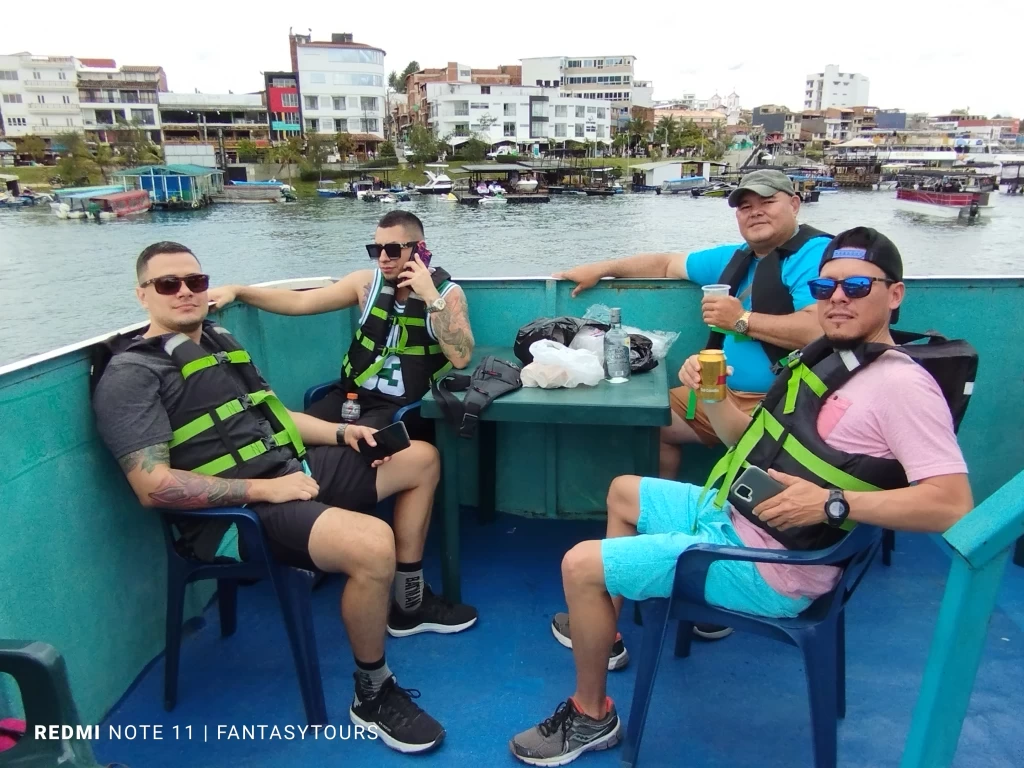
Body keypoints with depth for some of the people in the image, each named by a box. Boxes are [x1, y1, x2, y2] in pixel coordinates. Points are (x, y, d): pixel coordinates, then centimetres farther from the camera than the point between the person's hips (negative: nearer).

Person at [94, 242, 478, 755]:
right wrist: (262, 489, -21)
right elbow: (154, 486, -20)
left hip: (291, 467, 10)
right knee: (372, 543, -34)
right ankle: (373, 695, -7)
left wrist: (342, 432, 7)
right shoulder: (131, 374, -10)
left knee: (421, 459, 14)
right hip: (231, 513, -9)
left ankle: (408, 602, 25)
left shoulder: (219, 341, 16)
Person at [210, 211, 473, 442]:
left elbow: (461, 358, -18)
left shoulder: (448, 292, -5)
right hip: (354, 394, 4)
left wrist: (431, 296, -21)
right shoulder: (367, 283, 5)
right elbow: (300, 302, 4)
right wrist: (237, 291, -6)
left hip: (408, 407, -4)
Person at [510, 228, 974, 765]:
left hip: (767, 566, -10)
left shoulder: (902, 384, -19)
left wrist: (832, 503, -31)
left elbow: (953, 505, -25)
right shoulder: (822, 357, 9)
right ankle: (602, 628, 37)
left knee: (580, 565, -11)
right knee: (622, 492, 26)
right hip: (731, 514, 10)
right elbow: (750, 443, 13)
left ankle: (590, 716, 12)